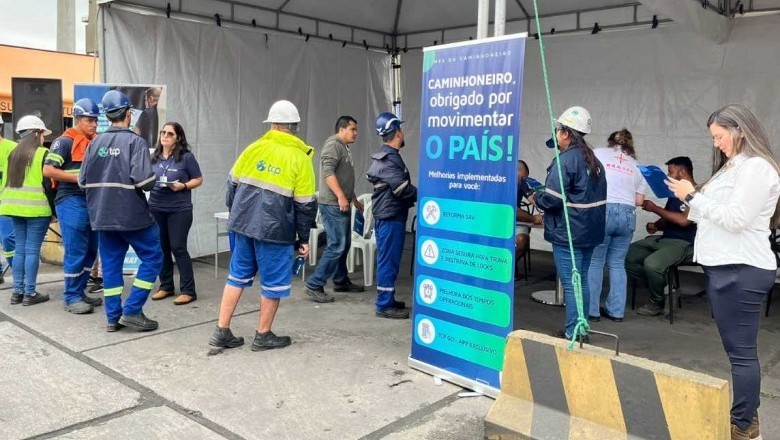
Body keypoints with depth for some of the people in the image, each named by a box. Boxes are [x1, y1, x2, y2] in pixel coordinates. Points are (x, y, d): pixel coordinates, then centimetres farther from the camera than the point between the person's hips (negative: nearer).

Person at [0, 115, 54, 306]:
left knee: (20, 248, 11)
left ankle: (17, 291, 14)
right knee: (32, 249, -4)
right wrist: (53, 208, -4)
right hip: (36, 208, -7)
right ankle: (30, 293, -1)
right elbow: (47, 184, -11)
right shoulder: (42, 153, -7)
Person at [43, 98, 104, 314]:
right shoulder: (65, 142, -8)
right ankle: (71, 298, 5)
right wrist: (78, 178, -17)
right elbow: (48, 170, -14)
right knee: (75, 252, -5)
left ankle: (80, 292, 22)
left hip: (93, 200, 8)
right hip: (71, 201, -8)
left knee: (91, 250, 11)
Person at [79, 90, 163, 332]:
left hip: (102, 215, 6)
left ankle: (113, 317, 15)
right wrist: (151, 182, 0)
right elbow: (144, 181, -21)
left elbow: (83, 181, 6)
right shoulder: (135, 141, -11)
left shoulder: (95, 143, 5)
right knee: (152, 257, 6)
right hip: (132, 213, -6)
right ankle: (132, 311, 3)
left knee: (110, 264, 11)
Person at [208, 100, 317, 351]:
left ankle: (222, 332, 19)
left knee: (238, 276, 16)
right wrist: (304, 238, 3)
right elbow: (305, 204, -6)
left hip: (243, 224, 5)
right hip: (275, 230, -5)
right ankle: (263, 336, 21)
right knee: (273, 283, 10)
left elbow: (233, 185, 11)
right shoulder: (300, 158, -6)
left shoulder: (253, 149, 4)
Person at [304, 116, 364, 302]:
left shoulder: (345, 148, 22)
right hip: (333, 205, -10)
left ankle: (341, 281, 26)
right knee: (337, 246, -12)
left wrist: (354, 199, 31)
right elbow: (328, 172, -22)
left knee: (344, 245, 15)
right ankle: (314, 285, -8)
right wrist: (340, 196, -29)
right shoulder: (333, 145, -10)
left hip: (342, 204, 10)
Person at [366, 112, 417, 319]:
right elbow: (404, 189, -23)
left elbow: (371, 176, 23)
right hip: (391, 217, -10)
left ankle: (386, 299, 24)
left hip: (386, 215, 10)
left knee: (387, 260, 15)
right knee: (389, 260, -5)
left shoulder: (383, 157, 13)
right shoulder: (390, 159, -18)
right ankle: (384, 305, 1)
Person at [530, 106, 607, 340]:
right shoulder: (593, 160, 13)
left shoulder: (565, 160, -17)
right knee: (582, 281, 17)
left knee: (570, 284, -3)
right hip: (590, 231, 9)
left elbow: (552, 198, -22)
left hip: (568, 233, -9)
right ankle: (581, 329, 26)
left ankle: (572, 333, 3)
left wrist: (536, 198, -1)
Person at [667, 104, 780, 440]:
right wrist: (691, 198, 6)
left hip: (741, 270, -10)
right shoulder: (735, 166, 19)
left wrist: (693, 196, -12)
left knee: (741, 350, -2)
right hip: (727, 267, 10)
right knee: (739, 348, 14)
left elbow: (734, 219, -18)